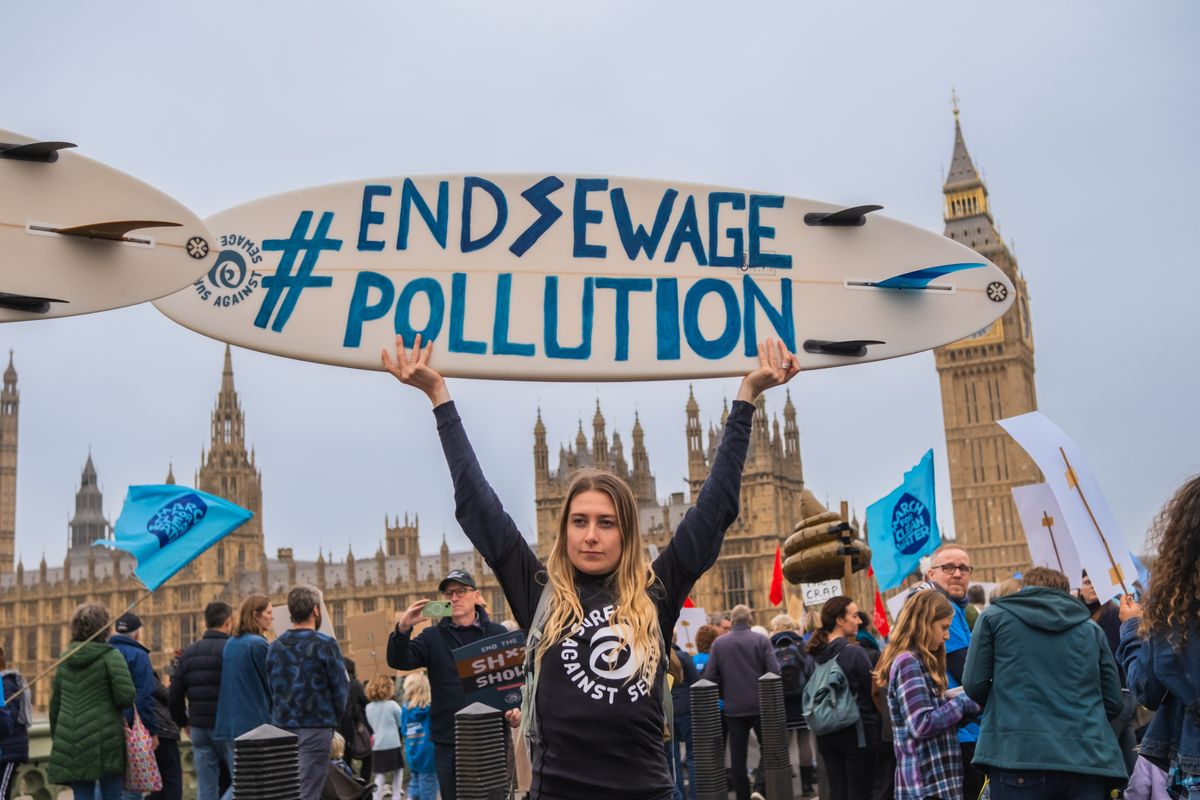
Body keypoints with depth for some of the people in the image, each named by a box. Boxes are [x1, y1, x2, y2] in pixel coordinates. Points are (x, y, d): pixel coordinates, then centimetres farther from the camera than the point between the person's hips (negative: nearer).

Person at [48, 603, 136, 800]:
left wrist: (56, 737, 25)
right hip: (104, 743, -5)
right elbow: (127, 696, -17)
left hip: (72, 744, 5)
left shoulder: (65, 660, 11)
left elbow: (55, 704, 16)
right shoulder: (111, 656, -7)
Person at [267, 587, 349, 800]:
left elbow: (270, 690, 8)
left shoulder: (274, 647, 7)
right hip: (315, 728, -5)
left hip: (282, 727, 5)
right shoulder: (325, 645, -8)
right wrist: (333, 718, 9)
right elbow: (341, 688, -7)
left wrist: (282, 718, 14)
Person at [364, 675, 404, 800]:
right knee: (398, 771, 11)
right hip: (393, 743, -4)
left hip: (377, 744, 4)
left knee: (380, 775, 8)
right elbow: (402, 722, -3)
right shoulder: (392, 705, -9)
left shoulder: (369, 707, 5)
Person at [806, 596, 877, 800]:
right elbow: (873, 693, -8)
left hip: (826, 733, 6)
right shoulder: (855, 653, -17)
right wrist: (875, 717, 11)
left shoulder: (817, 654, 1)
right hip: (857, 731, -6)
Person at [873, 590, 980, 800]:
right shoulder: (908, 663, -15)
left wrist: (947, 697, 3)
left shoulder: (917, 661, 15)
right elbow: (922, 724, -22)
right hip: (927, 782, -10)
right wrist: (962, 703, -12)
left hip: (933, 778, 10)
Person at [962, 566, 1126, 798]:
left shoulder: (995, 616, 11)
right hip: (1085, 759, 3)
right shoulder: (1091, 628, 19)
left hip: (1019, 755, -2)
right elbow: (1113, 702, 16)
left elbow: (974, 684, 5)